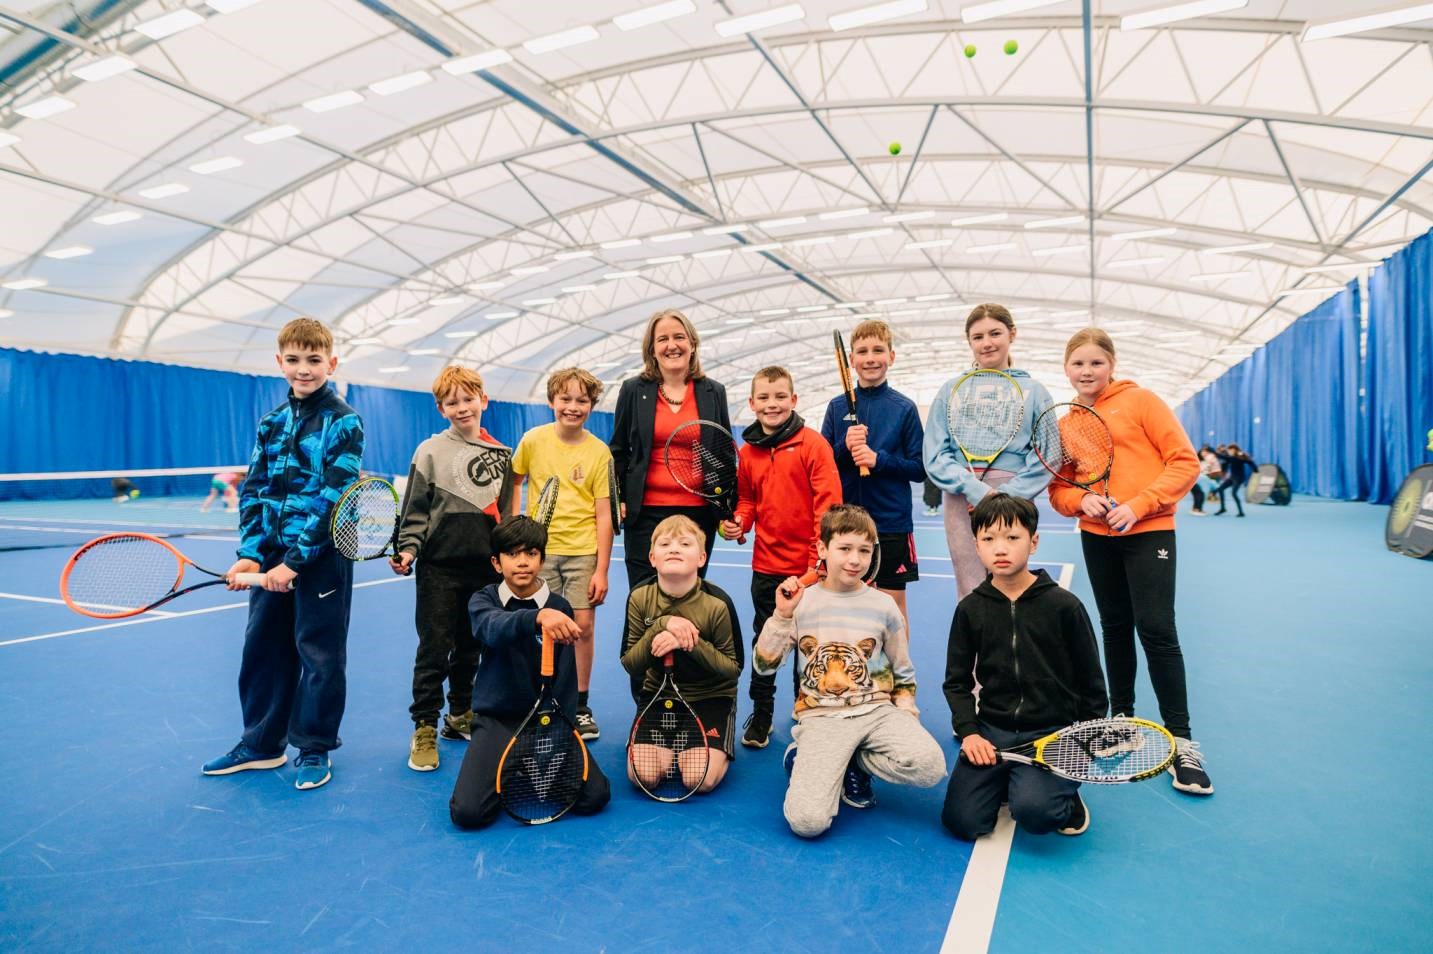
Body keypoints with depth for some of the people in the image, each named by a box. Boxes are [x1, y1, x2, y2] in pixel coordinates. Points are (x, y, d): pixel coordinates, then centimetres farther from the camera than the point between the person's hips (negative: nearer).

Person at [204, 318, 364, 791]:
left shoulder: (344, 422, -9)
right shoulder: (271, 422, 10)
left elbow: (334, 499, -16)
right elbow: (253, 490, 8)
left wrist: (296, 560, -19)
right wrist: (250, 552, -6)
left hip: (322, 556, -6)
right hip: (270, 557, 6)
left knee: (319, 653, 4)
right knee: (262, 647, 14)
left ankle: (314, 749, 20)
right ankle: (261, 743, 31)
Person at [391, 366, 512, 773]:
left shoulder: (501, 454, 8)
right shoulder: (430, 451, -2)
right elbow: (415, 510, -3)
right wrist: (408, 548, -16)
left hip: (485, 568, 4)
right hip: (440, 567, -3)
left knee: (470, 648, 15)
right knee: (434, 650, 1)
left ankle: (460, 716, 31)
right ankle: (424, 729, 13)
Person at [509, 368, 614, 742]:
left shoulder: (599, 452, -4)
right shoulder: (533, 440, -1)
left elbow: (603, 515, -4)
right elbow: (514, 479, 16)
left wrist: (602, 570, -6)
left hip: (583, 551, -1)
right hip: (539, 548, 1)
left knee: (583, 626, -1)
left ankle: (580, 706, 16)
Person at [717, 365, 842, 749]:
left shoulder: (812, 444, -10)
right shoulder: (747, 451, 3)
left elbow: (828, 502, -14)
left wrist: (820, 558, -18)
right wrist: (738, 522, -6)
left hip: (808, 566, -4)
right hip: (766, 564, 4)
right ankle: (760, 714, 31)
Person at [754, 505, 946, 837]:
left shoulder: (883, 606, 5)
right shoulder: (801, 601, 1)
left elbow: (903, 674, 15)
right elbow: (764, 665, -2)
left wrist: (904, 715, 1)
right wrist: (782, 615, -13)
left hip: (877, 709, 3)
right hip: (822, 717, -2)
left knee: (930, 768, -28)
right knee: (807, 821, -23)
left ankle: (855, 763, 3)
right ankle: (806, 759, 12)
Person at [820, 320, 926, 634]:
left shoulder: (904, 408, -1)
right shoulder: (837, 407, 5)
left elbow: (919, 469, -3)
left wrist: (879, 459, -18)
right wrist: (845, 448, -14)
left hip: (892, 523, -2)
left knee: (894, 601, 7)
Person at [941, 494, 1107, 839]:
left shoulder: (1064, 606, -5)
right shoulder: (970, 609, 1)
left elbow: (1090, 681, 3)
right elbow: (957, 681, 7)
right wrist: (968, 732, -6)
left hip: (1054, 732, -2)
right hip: (991, 731, 3)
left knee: (1034, 811, -28)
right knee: (962, 821, -11)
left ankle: (1066, 797, 8)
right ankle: (1003, 783, 19)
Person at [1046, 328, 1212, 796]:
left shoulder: (1140, 402, -4)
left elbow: (1184, 462, -8)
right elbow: (1057, 488, 9)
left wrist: (1139, 505, -18)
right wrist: (1082, 500, -13)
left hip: (1148, 533, -4)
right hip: (1096, 538, 4)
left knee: (1156, 630, -7)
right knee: (1115, 628, 14)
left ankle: (1181, 741, 5)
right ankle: (1122, 718, 28)